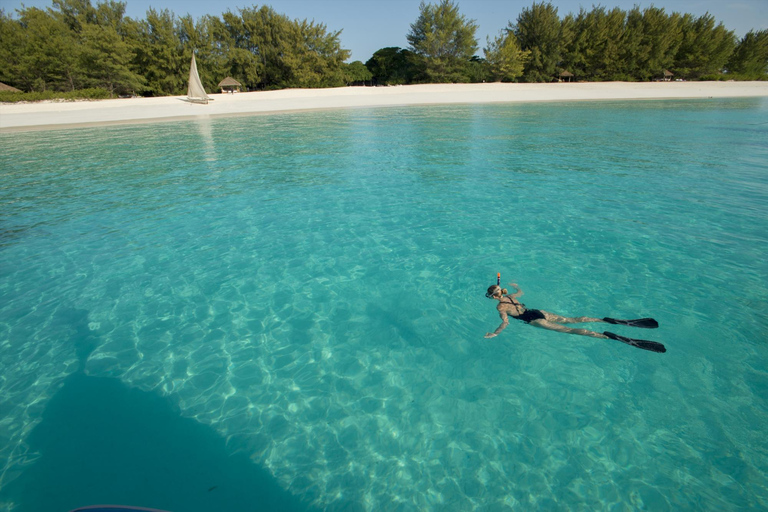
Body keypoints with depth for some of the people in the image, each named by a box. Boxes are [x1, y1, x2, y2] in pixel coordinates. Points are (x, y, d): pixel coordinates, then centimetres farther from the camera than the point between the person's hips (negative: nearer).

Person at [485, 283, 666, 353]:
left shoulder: (500, 307, -9)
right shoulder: (510, 296, 15)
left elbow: (505, 323, -22)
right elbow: (521, 292, 36)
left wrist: (494, 334, -22)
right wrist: (515, 285, 55)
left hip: (533, 320, -7)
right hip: (538, 312, 7)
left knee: (569, 330, -15)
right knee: (572, 320, 6)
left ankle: (609, 336, -27)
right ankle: (608, 321, -5)